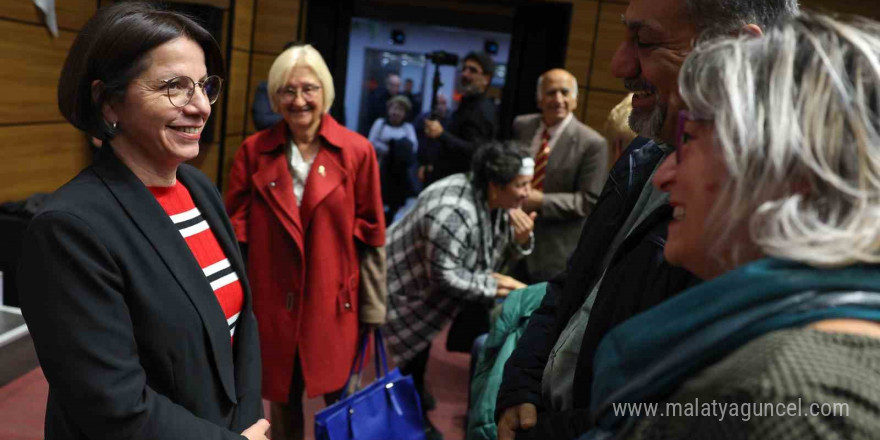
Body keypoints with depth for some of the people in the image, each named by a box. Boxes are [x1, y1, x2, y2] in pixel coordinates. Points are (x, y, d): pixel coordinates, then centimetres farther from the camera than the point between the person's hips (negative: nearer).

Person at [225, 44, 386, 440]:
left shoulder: (357, 151, -6)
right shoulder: (253, 151, -2)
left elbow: (371, 237, -3)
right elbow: (235, 234, 1)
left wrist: (373, 309, -1)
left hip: (334, 304, -1)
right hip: (273, 305, 2)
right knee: (282, 402, 17)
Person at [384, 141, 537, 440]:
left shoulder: (500, 201, -10)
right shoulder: (453, 212, -37)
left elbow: (503, 252, -2)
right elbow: (443, 275, -31)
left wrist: (522, 239, -23)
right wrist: (492, 286, -24)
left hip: (432, 287, 8)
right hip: (405, 286, -8)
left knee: (425, 343, 23)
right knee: (416, 353, 4)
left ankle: (417, 393, 48)